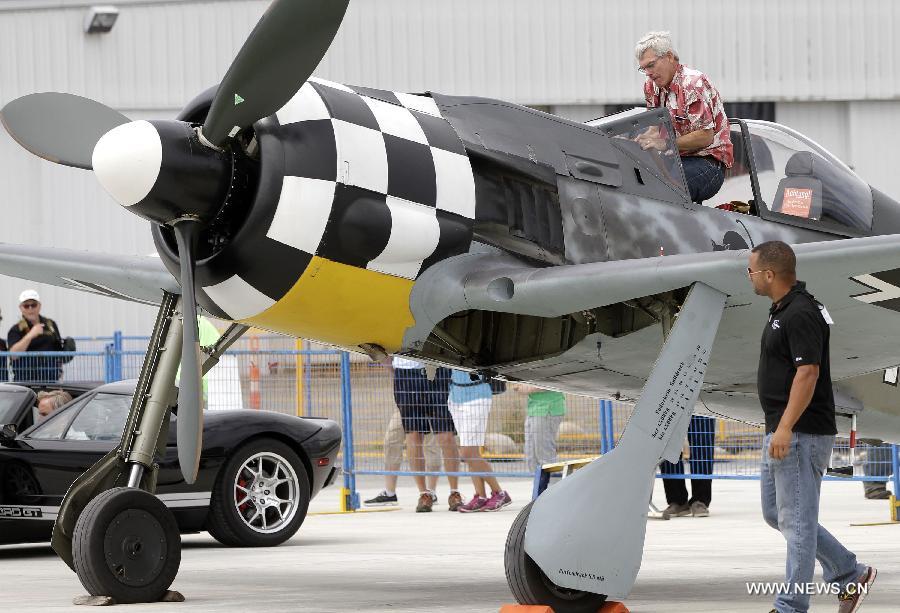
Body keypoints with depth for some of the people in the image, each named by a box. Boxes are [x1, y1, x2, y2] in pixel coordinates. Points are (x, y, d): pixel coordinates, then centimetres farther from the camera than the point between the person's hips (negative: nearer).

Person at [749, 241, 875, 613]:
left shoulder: (801, 314, -18)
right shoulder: (783, 310, 14)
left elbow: (808, 373, -24)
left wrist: (785, 428, -28)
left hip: (801, 434, -11)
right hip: (781, 432, 11)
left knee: (796, 520, -6)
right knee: (775, 513, 15)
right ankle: (850, 576, 19)